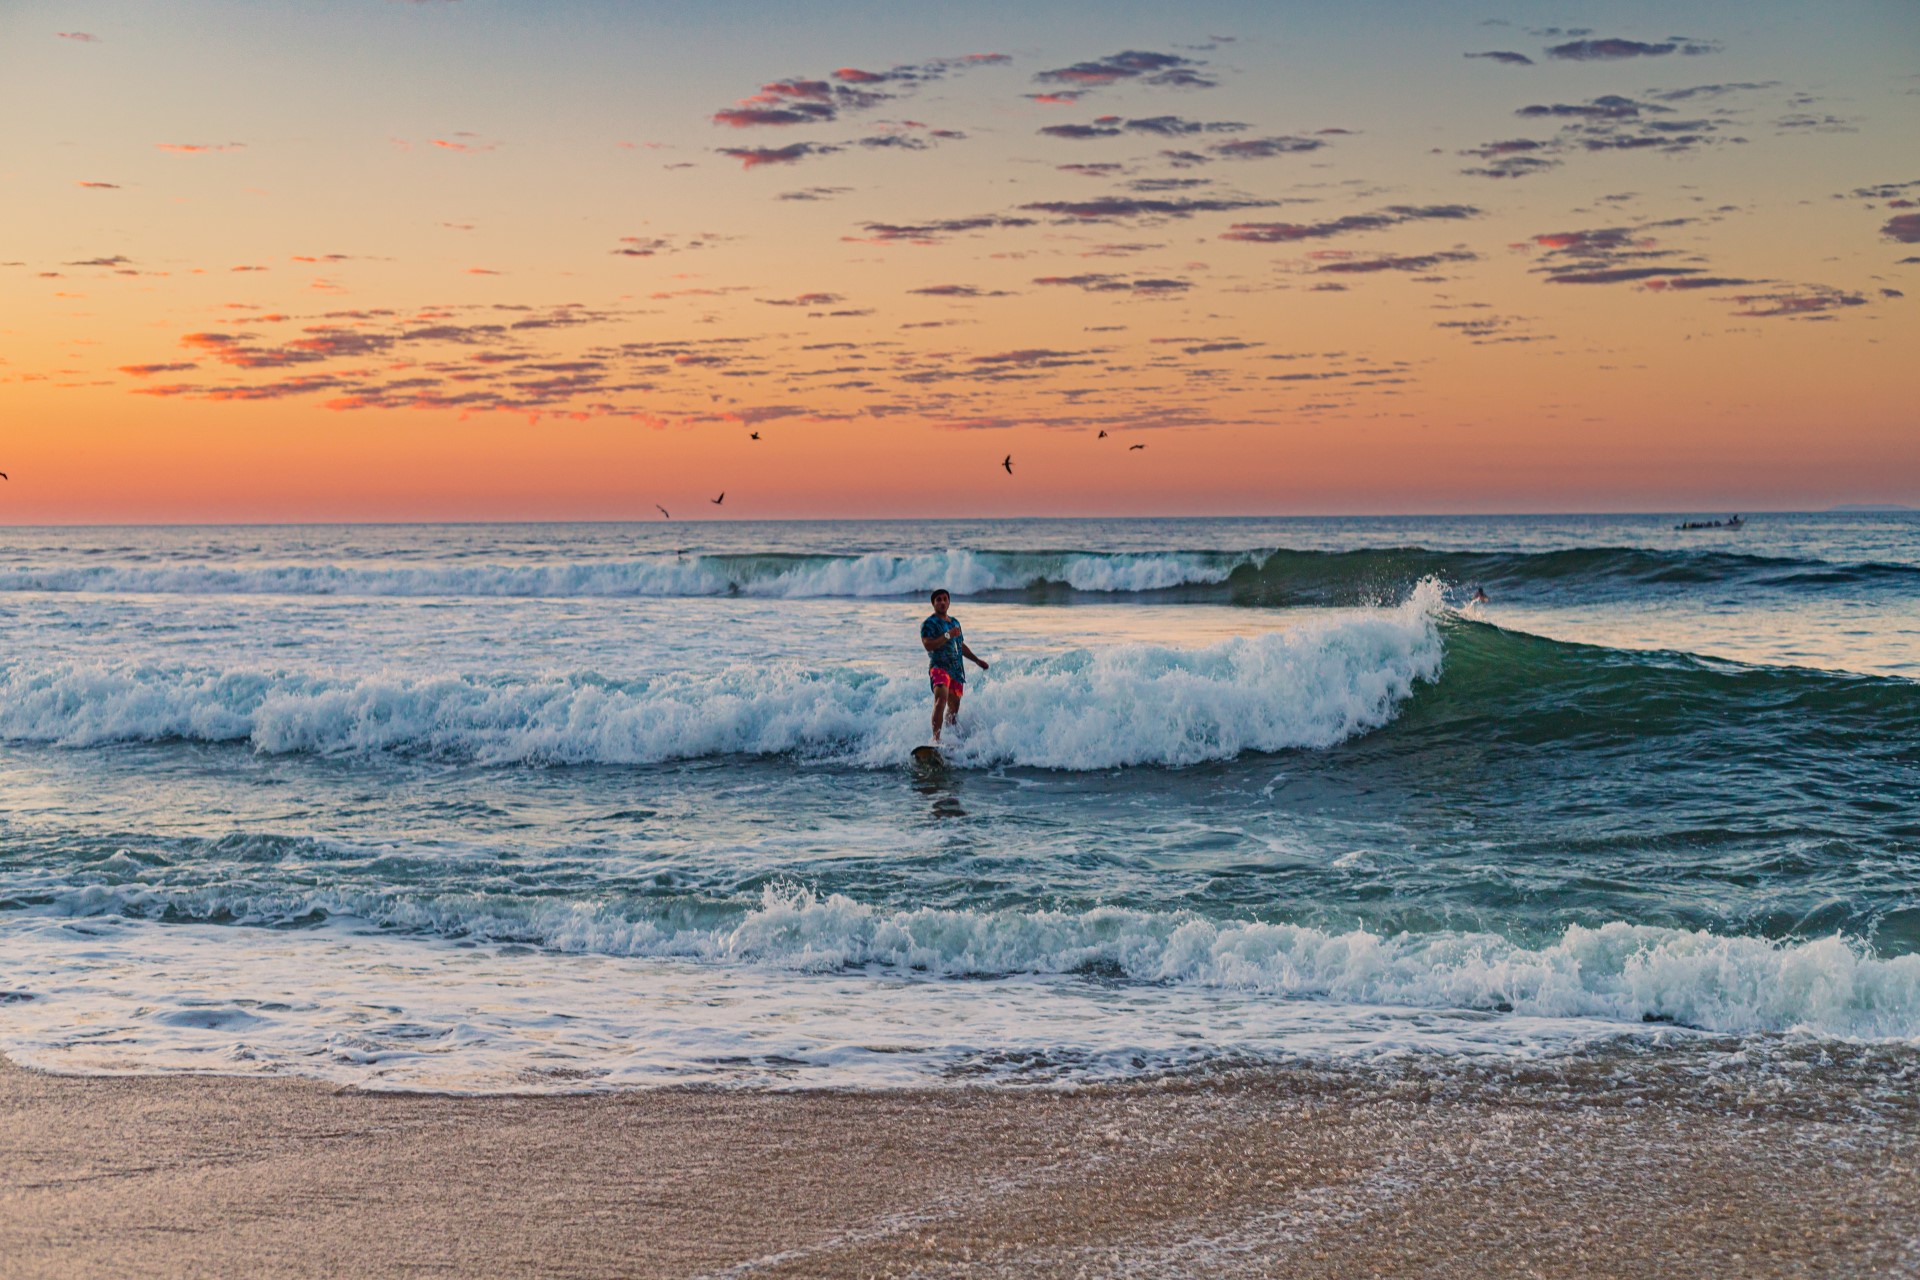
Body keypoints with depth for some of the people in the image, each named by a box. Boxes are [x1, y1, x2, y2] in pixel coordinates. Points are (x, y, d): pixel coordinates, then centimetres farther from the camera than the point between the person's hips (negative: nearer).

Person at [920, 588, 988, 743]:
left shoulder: (955, 622, 21)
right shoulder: (929, 623, -2)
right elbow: (928, 645, -18)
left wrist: (977, 661, 30)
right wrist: (948, 636, -22)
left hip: (957, 669, 8)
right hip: (939, 667, -8)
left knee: (954, 706, 9)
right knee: (941, 698, -27)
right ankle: (936, 738, -34)